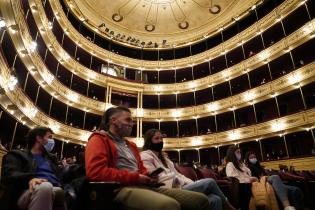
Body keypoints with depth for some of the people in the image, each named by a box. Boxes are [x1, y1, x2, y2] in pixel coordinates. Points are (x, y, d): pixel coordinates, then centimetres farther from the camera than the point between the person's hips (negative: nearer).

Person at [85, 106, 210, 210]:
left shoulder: (130, 145, 30)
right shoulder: (99, 140, 5)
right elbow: (96, 172, -12)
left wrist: (149, 177, 6)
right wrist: (135, 177, -11)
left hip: (145, 186, 8)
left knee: (201, 199, -6)